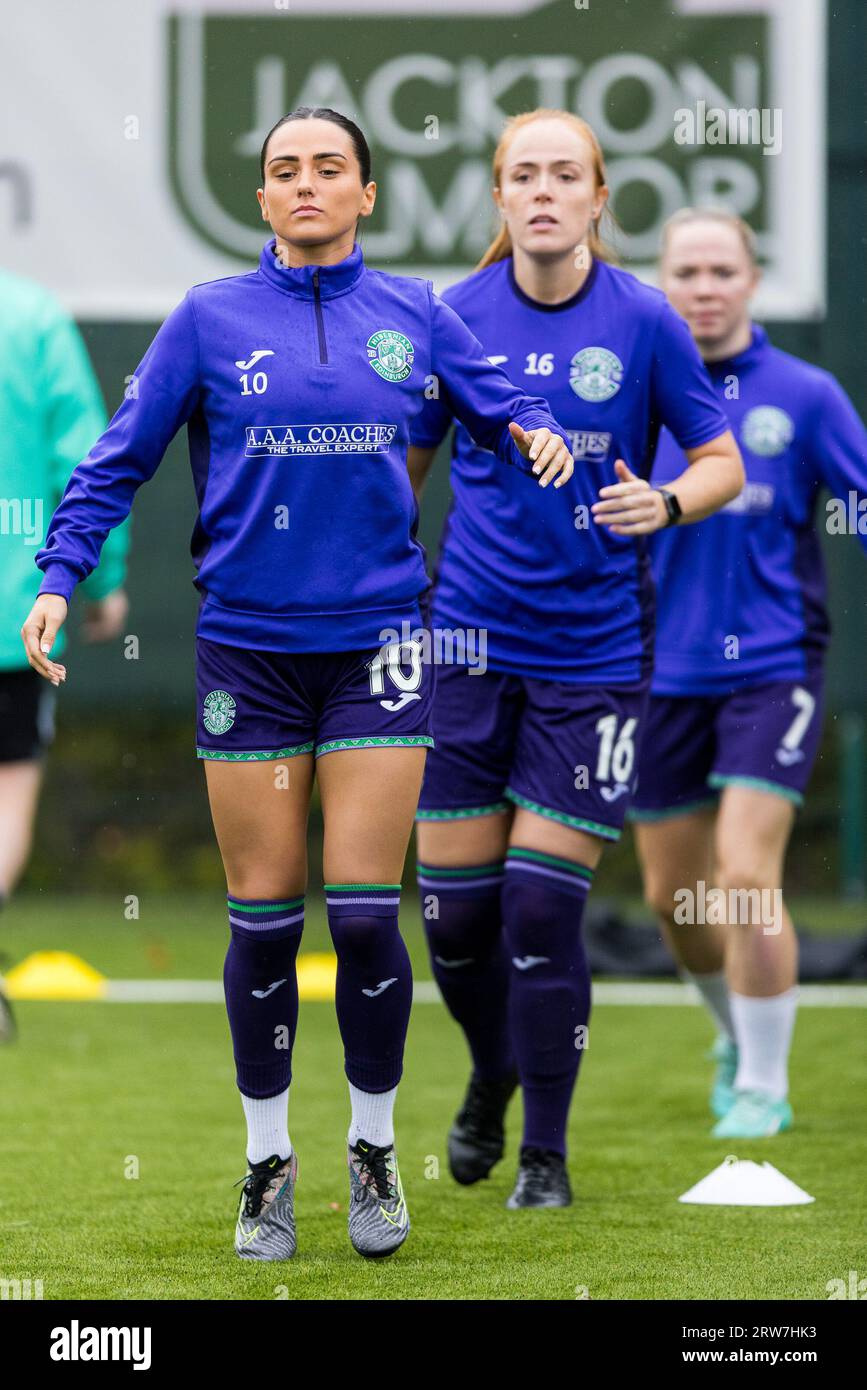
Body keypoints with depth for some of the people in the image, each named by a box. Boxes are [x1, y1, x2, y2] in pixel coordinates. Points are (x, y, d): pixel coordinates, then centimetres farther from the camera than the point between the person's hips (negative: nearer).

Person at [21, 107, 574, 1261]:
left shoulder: (412, 313, 6)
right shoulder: (210, 319, 2)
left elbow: (498, 404, 13)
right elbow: (121, 458, 4)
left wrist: (536, 434, -10)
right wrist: (60, 573, -6)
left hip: (375, 641, 0)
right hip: (248, 646, 0)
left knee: (366, 914, -4)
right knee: (263, 917, 2)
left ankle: (374, 1149, 14)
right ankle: (268, 1160, 16)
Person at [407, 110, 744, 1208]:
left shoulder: (642, 322, -5)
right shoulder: (456, 317, -1)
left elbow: (723, 462, 3)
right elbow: (401, 463, 11)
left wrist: (667, 503, -18)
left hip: (593, 653, -2)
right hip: (468, 643, 2)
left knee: (542, 907, -6)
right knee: (453, 909, 3)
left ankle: (545, 1153, 9)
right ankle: (492, 1077, 34)